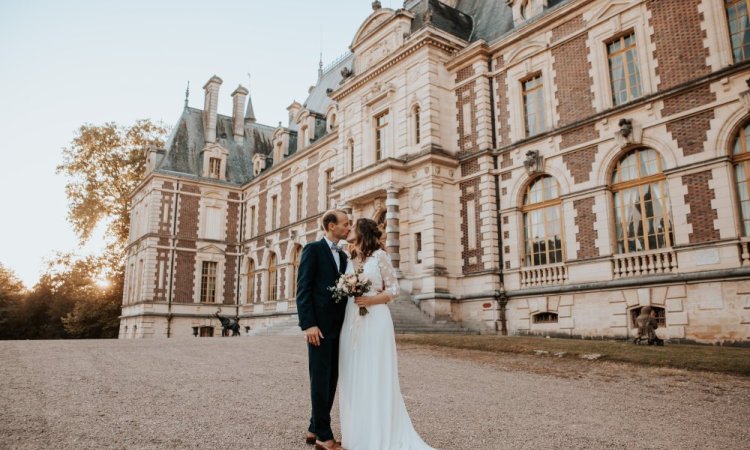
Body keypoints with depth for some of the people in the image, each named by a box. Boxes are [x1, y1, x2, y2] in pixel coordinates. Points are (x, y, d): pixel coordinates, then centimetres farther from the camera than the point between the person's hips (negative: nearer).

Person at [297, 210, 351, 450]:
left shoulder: (343, 256, 17)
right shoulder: (313, 249, -5)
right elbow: (303, 289, -11)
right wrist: (308, 324, -19)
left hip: (338, 327, 8)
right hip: (320, 326, -7)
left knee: (331, 380, 11)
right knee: (320, 381, 0)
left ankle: (315, 429, 22)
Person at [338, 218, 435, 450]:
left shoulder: (379, 255, -3)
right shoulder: (350, 261, 15)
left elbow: (393, 288, -5)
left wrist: (371, 300, -18)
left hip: (375, 322, -6)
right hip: (351, 323, 6)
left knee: (375, 377, -2)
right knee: (353, 377, 7)